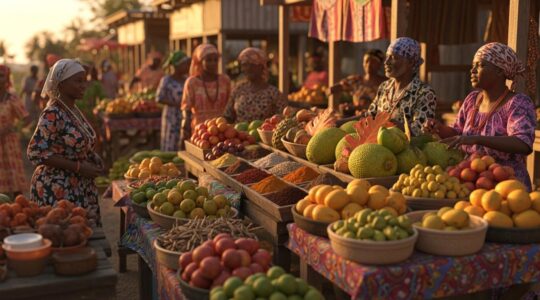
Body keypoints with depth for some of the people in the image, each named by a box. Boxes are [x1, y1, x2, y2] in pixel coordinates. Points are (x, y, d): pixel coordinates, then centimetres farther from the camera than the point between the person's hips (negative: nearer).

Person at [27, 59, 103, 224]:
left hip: (79, 188, 8)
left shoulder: (74, 110, 9)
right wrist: (78, 167, -21)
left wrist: (93, 158, 2)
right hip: (56, 191, -8)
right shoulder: (52, 114, -16)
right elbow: (36, 152, -21)